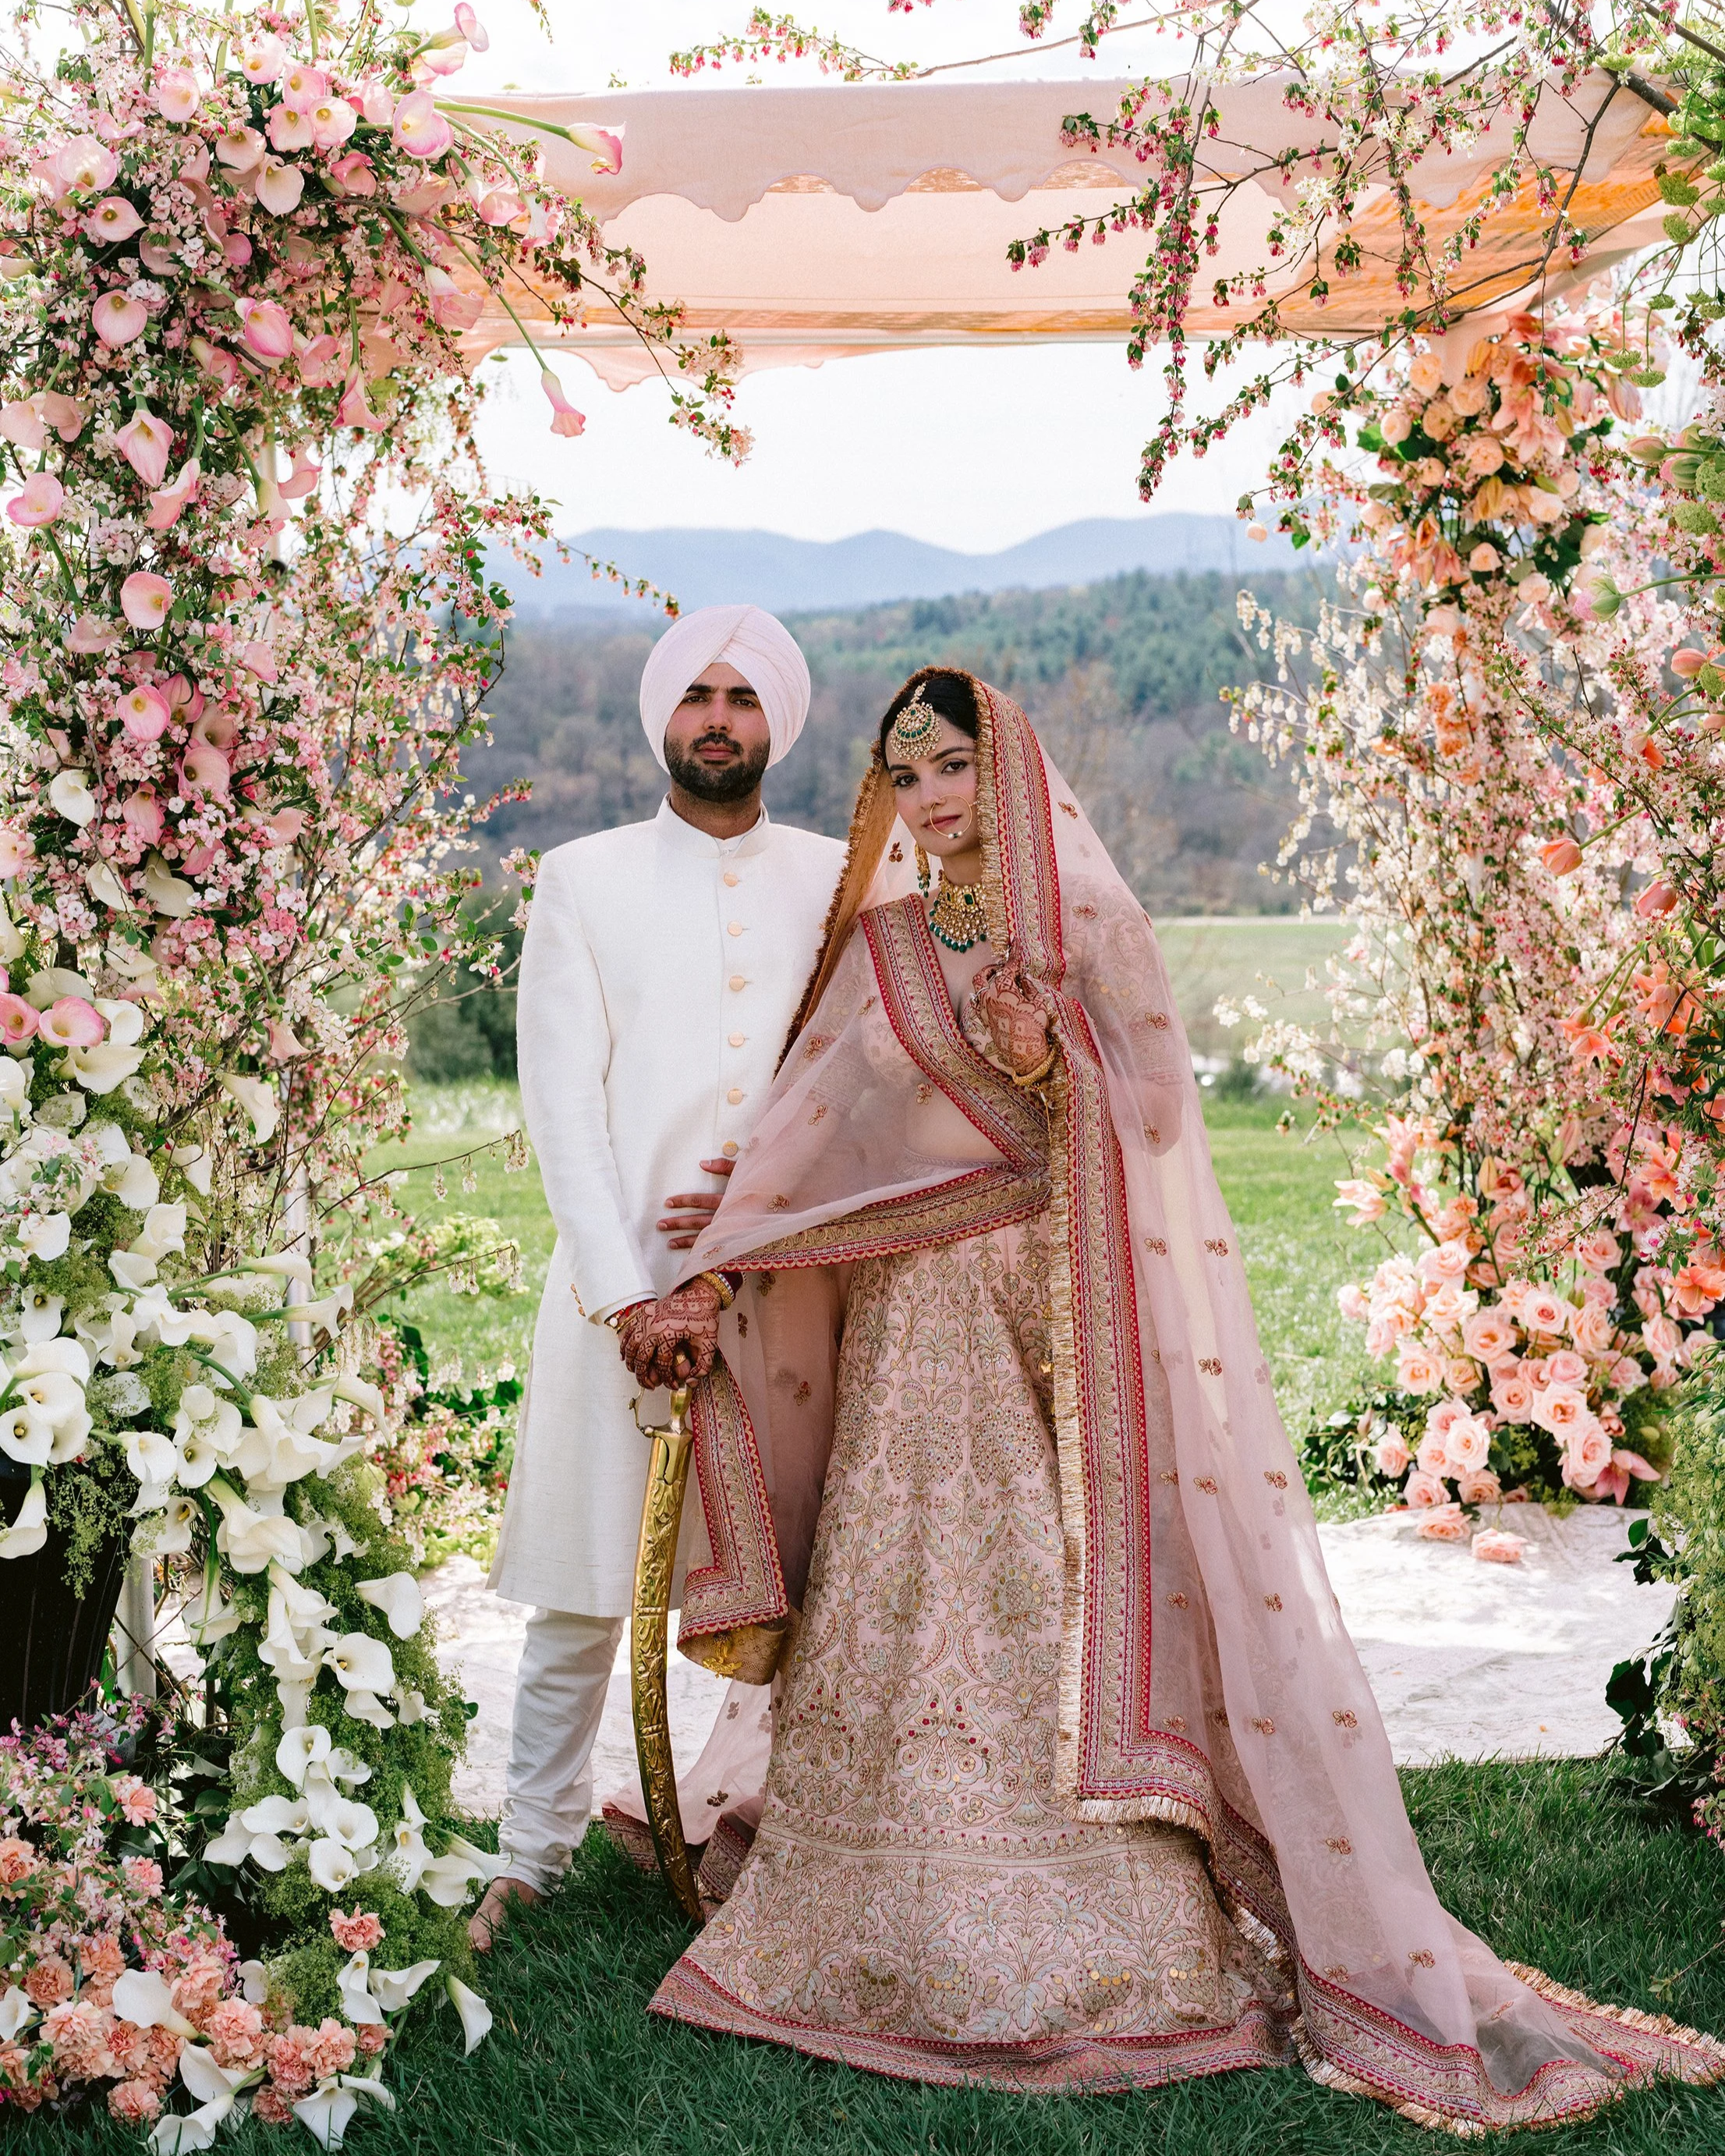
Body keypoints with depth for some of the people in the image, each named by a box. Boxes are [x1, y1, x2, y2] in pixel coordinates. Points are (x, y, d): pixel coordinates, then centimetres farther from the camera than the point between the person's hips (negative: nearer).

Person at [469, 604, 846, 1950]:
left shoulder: (839, 882, 10)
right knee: (585, 1588, 2)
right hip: (624, 1281, -1)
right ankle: (536, 1853, 16)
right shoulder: (585, 881, 6)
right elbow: (562, 1097, -2)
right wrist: (628, 1293, -11)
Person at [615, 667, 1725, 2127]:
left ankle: (1114, 1933, 2)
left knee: (1076, 1603, -7)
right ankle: (916, 1927, 11)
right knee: (914, 1607, 1)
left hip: (1071, 1317, -3)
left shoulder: (1090, 928, 3)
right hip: (921, 1325, 3)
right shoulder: (880, 948, 12)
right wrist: (709, 1284, -2)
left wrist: (1049, 1064, -22)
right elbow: (807, 1129, 6)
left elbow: (1145, 1120, -3)